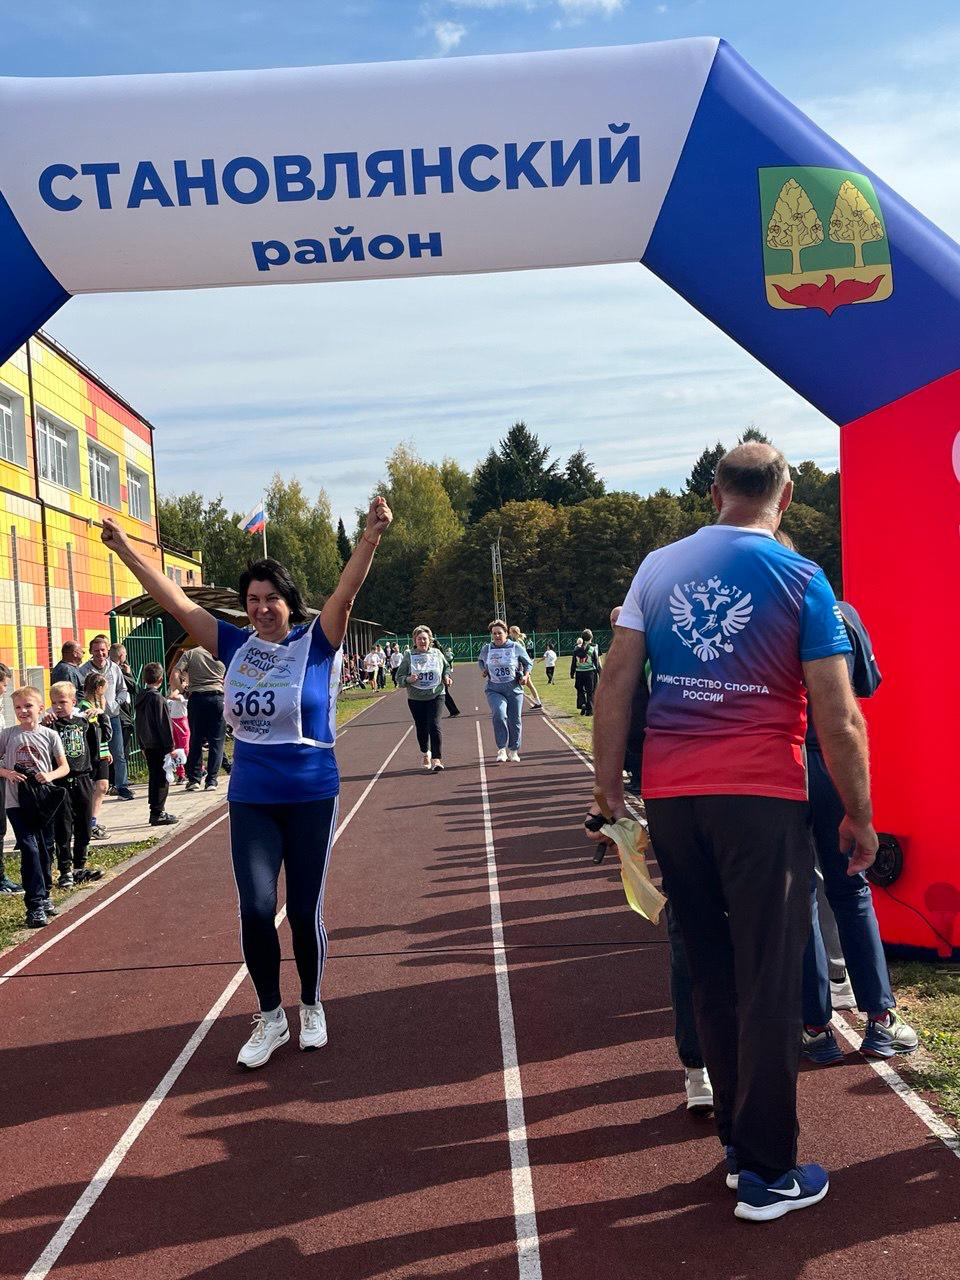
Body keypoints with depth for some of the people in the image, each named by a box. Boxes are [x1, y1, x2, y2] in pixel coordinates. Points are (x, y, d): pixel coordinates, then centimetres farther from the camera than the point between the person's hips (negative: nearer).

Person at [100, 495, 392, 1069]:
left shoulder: (316, 643, -6)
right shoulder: (237, 646, 3)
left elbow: (346, 593, -21)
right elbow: (178, 603, 4)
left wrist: (371, 537, -36)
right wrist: (125, 549, 3)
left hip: (311, 798, -2)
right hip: (250, 800, 3)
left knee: (305, 911, 6)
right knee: (256, 908, -5)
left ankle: (312, 1009, 30)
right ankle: (270, 1018, 16)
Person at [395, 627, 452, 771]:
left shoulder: (436, 653, 3)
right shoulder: (409, 656, -3)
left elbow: (447, 667, 20)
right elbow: (399, 677, -1)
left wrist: (446, 676, 0)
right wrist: (408, 679, -21)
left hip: (436, 696, -1)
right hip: (416, 699, 1)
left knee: (434, 726, -15)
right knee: (421, 728, 10)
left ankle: (436, 760, -14)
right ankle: (426, 753, 38)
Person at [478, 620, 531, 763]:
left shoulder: (516, 647, -1)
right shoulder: (486, 649, 5)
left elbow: (528, 663, 11)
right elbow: (480, 661, 26)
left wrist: (525, 675, -5)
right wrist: (484, 670, 7)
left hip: (514, 689, 0)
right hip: (494, 690, 0)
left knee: (514, 720, 6)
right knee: (499, 715, -25)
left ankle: (513, 751, 26)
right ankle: (502, 750, -19)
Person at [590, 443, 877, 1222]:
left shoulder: (658, 569, 7)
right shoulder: (801, 581, -4)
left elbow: (616, 687, 3)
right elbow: (838, 722, -7)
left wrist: (610, 786, 10)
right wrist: (860, 817, 4)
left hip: (669, 795, 4)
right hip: (760, 795, -4)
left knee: (711, 974, 16)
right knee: (769, 985, 6)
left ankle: (737, 1140, 29)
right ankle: (767, 1175, 16)